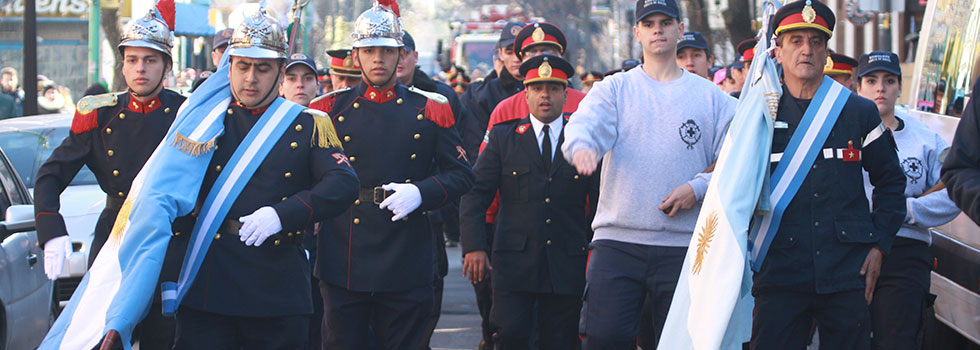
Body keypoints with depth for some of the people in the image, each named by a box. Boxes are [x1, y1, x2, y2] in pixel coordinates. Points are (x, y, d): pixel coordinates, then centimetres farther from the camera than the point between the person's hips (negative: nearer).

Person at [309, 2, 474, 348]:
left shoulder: (429, 109, 6)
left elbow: (461, 174, 7)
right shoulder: (329, 109, 6)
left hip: (406, 266, 0)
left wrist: (421, 192, -12)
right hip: (344, 264, 0)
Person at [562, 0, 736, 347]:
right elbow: (587, 123, -11)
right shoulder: (614, 89, 8)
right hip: (617, 239, 0)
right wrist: (581, 146, -35)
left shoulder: (710, 96, 9)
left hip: (684, 243, 1)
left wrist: (697, 188, -11)